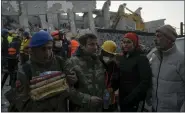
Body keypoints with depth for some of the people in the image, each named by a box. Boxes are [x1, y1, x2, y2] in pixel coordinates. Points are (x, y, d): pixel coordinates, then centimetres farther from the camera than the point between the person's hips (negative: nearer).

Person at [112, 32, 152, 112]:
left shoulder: (141, 59, -11)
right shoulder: (120, 59, 9)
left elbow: (145, 82, -17)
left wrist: (131, 97, -21)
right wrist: (112, 87, -6)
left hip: (136, 101, -6)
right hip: (123, 99, 6)